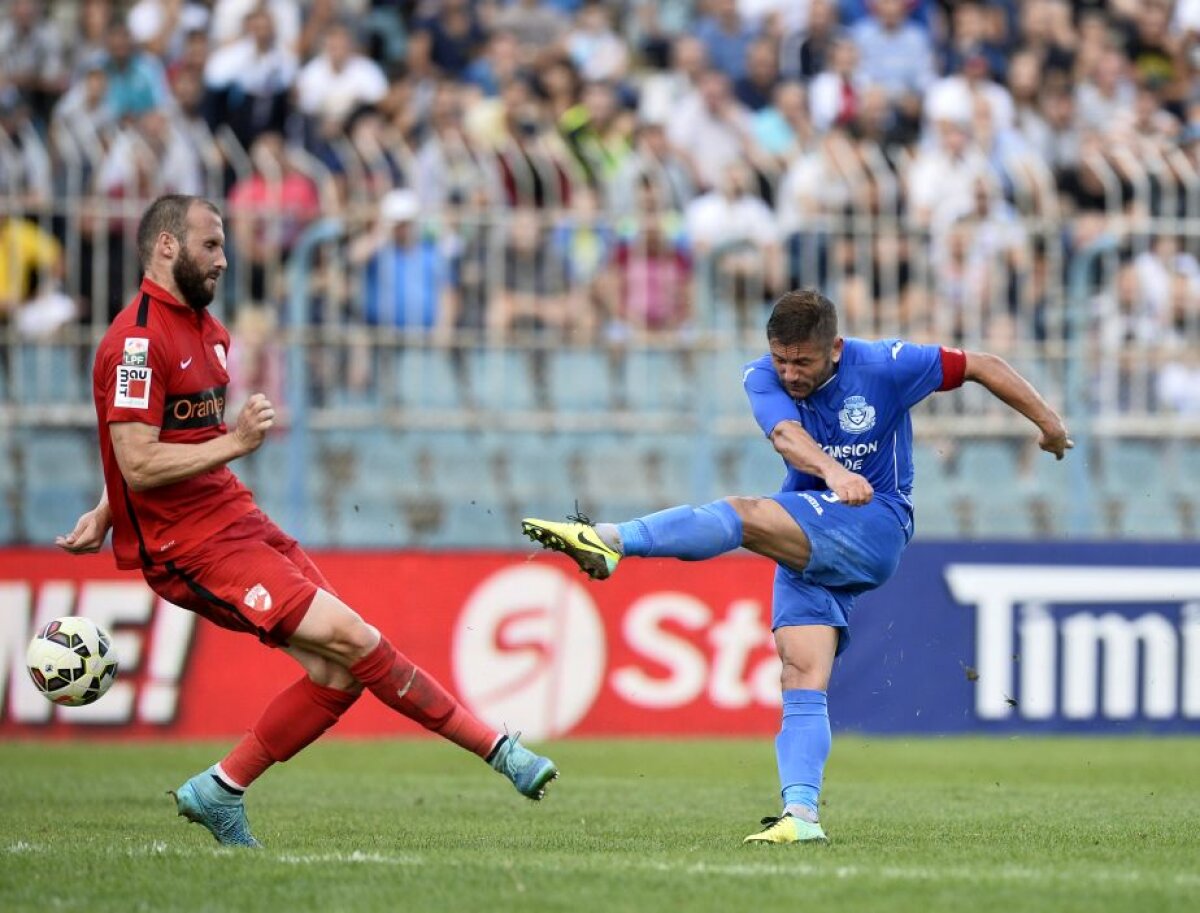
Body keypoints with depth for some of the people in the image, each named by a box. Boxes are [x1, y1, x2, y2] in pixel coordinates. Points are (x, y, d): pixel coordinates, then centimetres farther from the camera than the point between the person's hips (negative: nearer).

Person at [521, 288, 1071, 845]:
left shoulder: (883, 366, -8)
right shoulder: (763, 378, -3)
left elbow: (980, 365, 4)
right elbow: (786, 436, -25)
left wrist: (1047, 422, 6)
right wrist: (834, 471, -46)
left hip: (876, 526, -5)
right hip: (807, 548, 5)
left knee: (744, 516, -29)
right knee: (802, 686, -11)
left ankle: (609, 540, -41)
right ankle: (801, 815, -19)